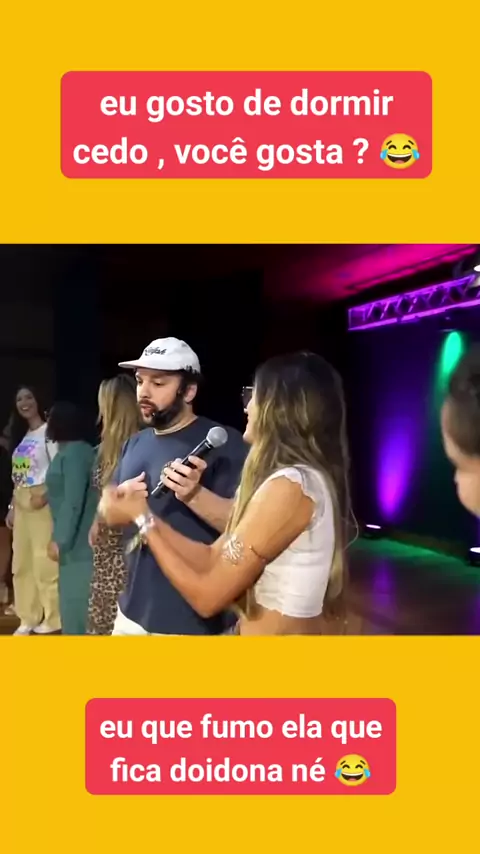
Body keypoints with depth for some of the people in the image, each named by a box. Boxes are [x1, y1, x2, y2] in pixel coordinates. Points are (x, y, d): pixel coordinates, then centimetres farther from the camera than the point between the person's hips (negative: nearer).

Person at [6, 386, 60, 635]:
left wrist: (45, 496, -24)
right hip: (21, 502, 8)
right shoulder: (21, 436, 18)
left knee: (45, 559, -6)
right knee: (21, 561, 10)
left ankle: (52, 617, 6)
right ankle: (28, 617, 19)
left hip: (42, 500, -8)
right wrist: (12, 506, 15)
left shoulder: (48, 431, -7)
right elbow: (18, 476, 18)